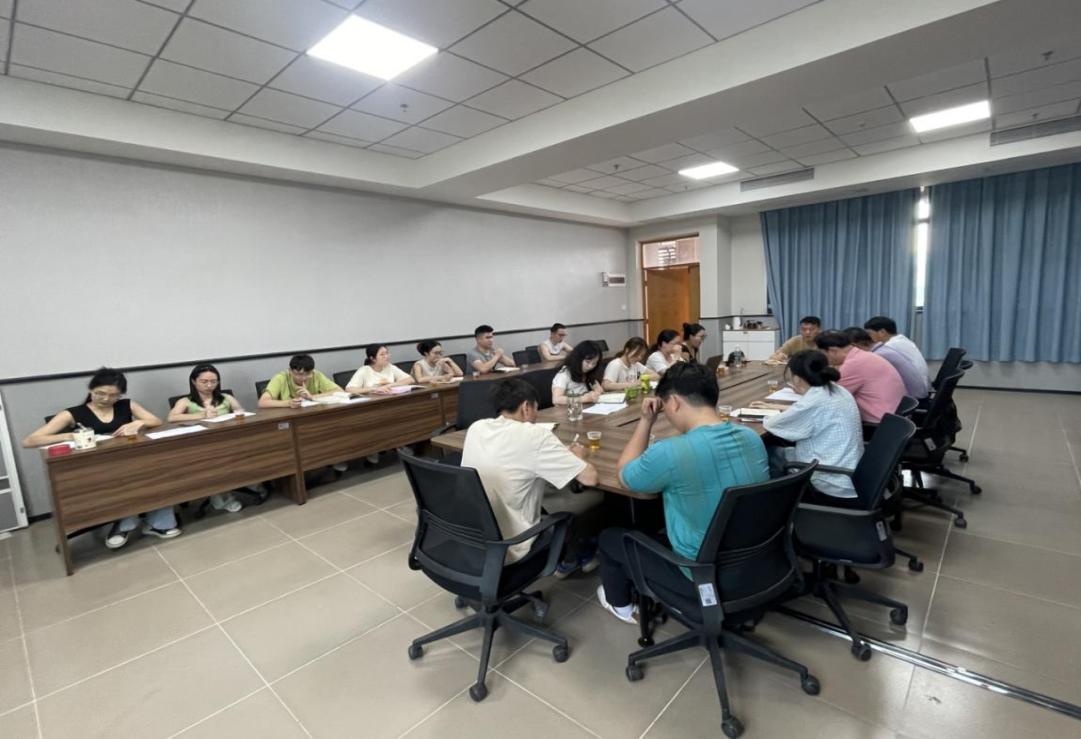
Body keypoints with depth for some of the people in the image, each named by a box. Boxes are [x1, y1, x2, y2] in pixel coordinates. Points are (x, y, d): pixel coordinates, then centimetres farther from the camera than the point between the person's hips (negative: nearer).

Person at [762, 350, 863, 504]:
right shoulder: (838, 391, 4)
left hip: (834, 491, -8)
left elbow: (773, 425, -9)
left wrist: (767, 418, 11)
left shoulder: (815, 401, -22)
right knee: (777, 453, 15)